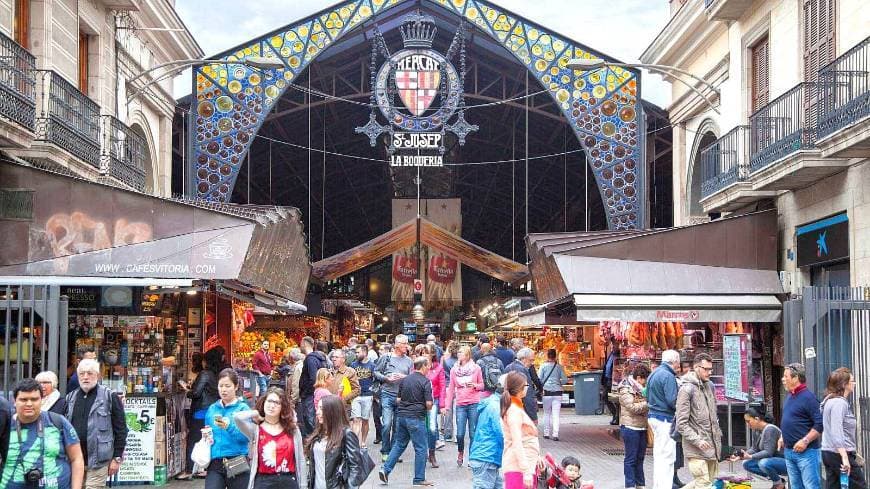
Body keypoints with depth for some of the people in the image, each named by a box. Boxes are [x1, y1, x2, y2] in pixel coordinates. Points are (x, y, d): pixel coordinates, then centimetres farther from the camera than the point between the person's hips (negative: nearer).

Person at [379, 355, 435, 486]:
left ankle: (385, 470, 10)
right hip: (416, 418, -6)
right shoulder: (425, 382, -10)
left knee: (399, 445, 18)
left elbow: (399, 399, 14)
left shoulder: (404, 380, 9)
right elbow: (429, 404, -14)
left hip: (401, 415, 6)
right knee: (420, 448, 4)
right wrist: (427, 409, 7)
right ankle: (419, 479, 8)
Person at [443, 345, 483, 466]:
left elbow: (482, 385, 10)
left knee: (473, 433, 0)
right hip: (460, 405, 2)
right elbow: (451, 388, 11)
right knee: (460, 434, -2)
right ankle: (460, 453, 26)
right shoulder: (454, 370, 7)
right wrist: (446, 405, 7)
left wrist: (475, 385, -12)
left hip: (474, 404, -2)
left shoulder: (476, 368, 1)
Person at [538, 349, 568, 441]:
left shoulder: (543, 366, -2)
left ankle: (546, 433, 16)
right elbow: (565, 380, -1)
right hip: (557, 392, 0)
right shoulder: (559, 367, 1)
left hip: (547, 392, 0)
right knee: (556, 414, 0)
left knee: (547, 413, 14)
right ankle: (555, 434, -7)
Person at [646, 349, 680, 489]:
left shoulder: (654, 373, 14)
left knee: (658, 455, 17)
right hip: (665, 419, -10)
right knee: (667, 457, -6)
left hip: (653, 415, 10)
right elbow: (672, 401, -21)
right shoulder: (668, 376, -16)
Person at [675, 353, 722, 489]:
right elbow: (681, 423, -15)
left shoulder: (710, 386, 11)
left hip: (712, 445, 8)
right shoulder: (687, 390, -13)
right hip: (696, 448, -8)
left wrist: (717, 432, 15)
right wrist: (697, 441, -20)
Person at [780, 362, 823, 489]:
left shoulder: (808, 397, -14)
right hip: (789, 451, 9)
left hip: (806, 452, -9)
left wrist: (805, 441, -21)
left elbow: (820, 424, -19)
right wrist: (783, 437, 17)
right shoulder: (789, 396, 13)